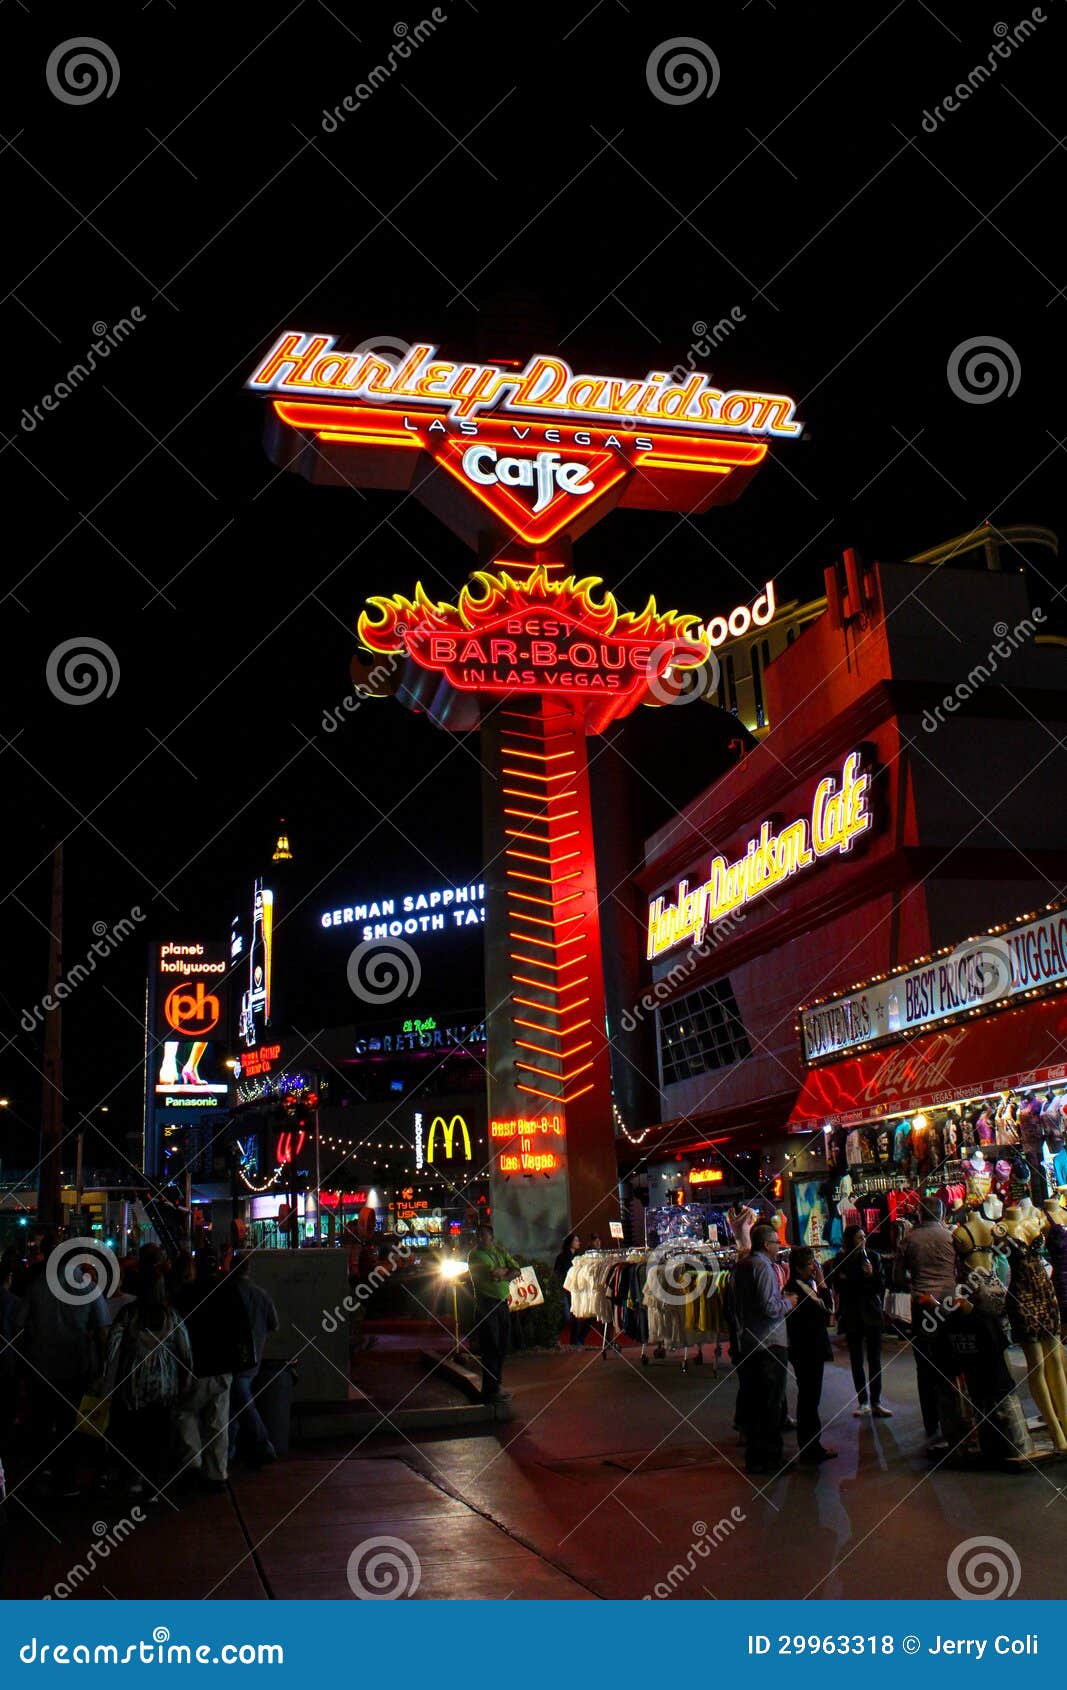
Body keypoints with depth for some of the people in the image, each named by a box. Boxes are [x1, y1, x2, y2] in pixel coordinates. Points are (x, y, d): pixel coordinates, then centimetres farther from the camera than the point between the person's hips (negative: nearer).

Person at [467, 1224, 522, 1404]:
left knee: (501, 1348, 9)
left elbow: (516, 1269, 7)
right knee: (490, 1348, -8)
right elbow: (492, 1274, -17)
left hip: (502, 1303, 6)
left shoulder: (501, 1251, 15)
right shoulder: (475, 1255, -5)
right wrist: (506, 1270, 1)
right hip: (486, 1305, -6)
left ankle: (495, 1386, 18)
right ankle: (489, 1391, -5)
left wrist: (502, 1274, -10)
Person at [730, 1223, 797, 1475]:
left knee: (751, 1402, 12)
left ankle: (753, 1456, 18)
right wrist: (787, 1302, -5)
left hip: (747, 1343, 9)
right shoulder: (763, 1267, -16)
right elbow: (768, 1307, -23)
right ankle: (769, 1457, 3)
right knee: (771, 1404, -1)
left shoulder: (741, 1265, 12)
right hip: (769, 1343, -9)